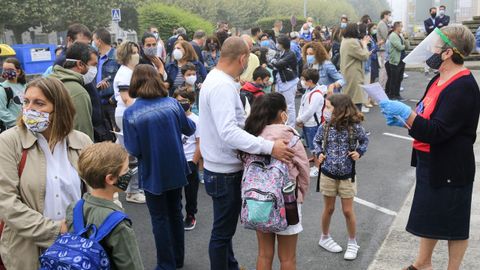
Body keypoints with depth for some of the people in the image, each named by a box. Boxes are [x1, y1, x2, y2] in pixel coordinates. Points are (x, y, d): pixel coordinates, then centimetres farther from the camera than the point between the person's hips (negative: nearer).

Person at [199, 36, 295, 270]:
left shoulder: (215, 79, 8)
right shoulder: (222, 86, -24)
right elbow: (228, 133, -35)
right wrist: (270, 147, -37)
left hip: (221, 168, 11)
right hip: (225, 172, -11)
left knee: (224, 227, 25)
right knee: (223, 231, 5)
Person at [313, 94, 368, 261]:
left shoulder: (355, 127, -14)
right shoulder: (325, 127, -10)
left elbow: (364, 141, 5)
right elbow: (317, 141, 8)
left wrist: (359, 152, -12)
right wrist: (319, 153, -8)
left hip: (347, 175, -1)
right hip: (328, 174, 1)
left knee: (348, 211, 6)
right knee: (329, 209, 14)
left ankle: (352, 243, 26)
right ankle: (325, 238, 35)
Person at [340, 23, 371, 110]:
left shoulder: (345, 41, 13)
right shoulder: (352, 42, -18)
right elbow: (364, 56, -13)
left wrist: (362, 43, 12)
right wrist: (364, 44, 1)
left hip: (346, 74, 10)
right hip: (354, 76, -10)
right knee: (356, 100, -7)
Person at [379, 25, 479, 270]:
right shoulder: (440, 80, 7)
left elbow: (438, 131, -29)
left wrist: (405, 113, -33)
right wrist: (402, 121, 1)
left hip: (450, 167, -10)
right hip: (429, 161, 10)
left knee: (453, 224, 8)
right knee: (428, 215, 22)